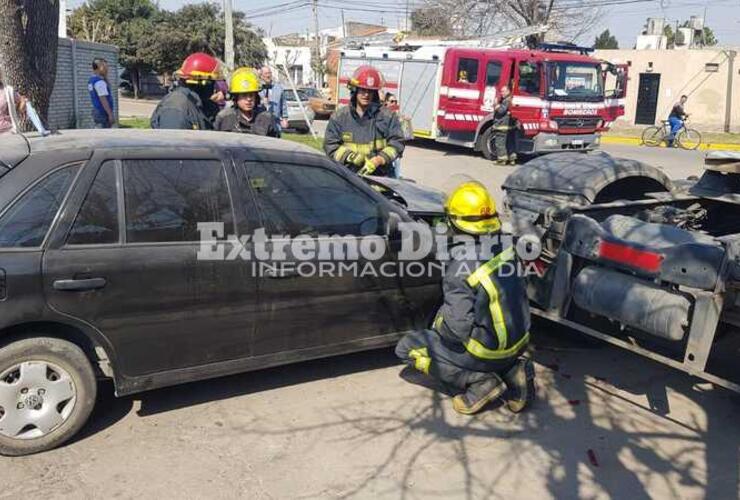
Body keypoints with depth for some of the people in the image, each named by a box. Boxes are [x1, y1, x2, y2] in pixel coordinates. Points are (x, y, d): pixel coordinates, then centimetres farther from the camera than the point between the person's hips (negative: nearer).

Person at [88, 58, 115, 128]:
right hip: (103, 113, -10)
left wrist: (105, 77, 10)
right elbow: (103, 99, -22)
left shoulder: (91, 80, 14)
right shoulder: (99, 82, -16)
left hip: (96, 111, 10)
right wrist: (110, 114, -22)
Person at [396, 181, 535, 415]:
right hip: (519, 342, 7)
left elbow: (458, 327, -25)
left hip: (489, 353, -6)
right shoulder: (506, 250, -5)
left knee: (407, 347, 4)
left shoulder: (461, 270, -26)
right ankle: (511, 371, 10)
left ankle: (479, 382, -4)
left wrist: (438, 324, -4)